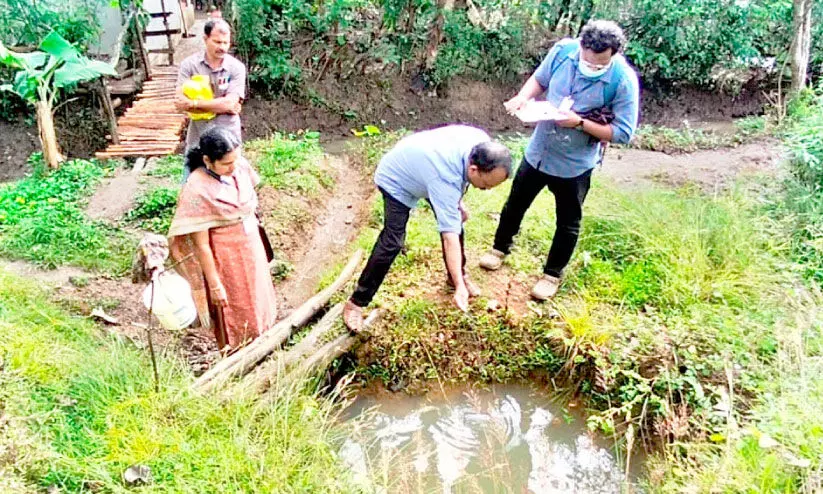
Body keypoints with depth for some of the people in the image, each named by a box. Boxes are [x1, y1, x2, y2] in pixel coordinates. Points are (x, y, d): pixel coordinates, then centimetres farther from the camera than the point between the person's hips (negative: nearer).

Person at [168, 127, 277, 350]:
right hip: (224, 259, -6)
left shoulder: (241, 165, -12)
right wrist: (214, 284, -17)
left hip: (252, 247, 6)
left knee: (257, 300, 26)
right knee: (234, 317, 15)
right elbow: (201, 245, -23)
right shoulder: (197, 190, -29)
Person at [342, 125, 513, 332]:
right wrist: (460, 288, -45)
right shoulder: (446, 179, -45)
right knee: (392, 242, -16)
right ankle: (356, 303, -5)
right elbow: (450, 237, -45)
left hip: (422, 166, 8)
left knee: (455, 220, 8)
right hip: (397, 179, -7)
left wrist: (458, 202, 2)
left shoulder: (482, 142, -24)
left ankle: (456, 275, 32)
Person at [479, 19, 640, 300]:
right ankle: (500, 248, 47)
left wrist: (580, 123, -31)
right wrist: (523, 97, -18)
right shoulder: (563, 51, -16)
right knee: (515, 204, 21)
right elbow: (539, 79, 3)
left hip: (575, 165, -3)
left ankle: (552, 274, 35)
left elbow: (623, 133, -20)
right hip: (538, 151, 3)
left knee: (568, 223, 14)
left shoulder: (623, 80, -24)